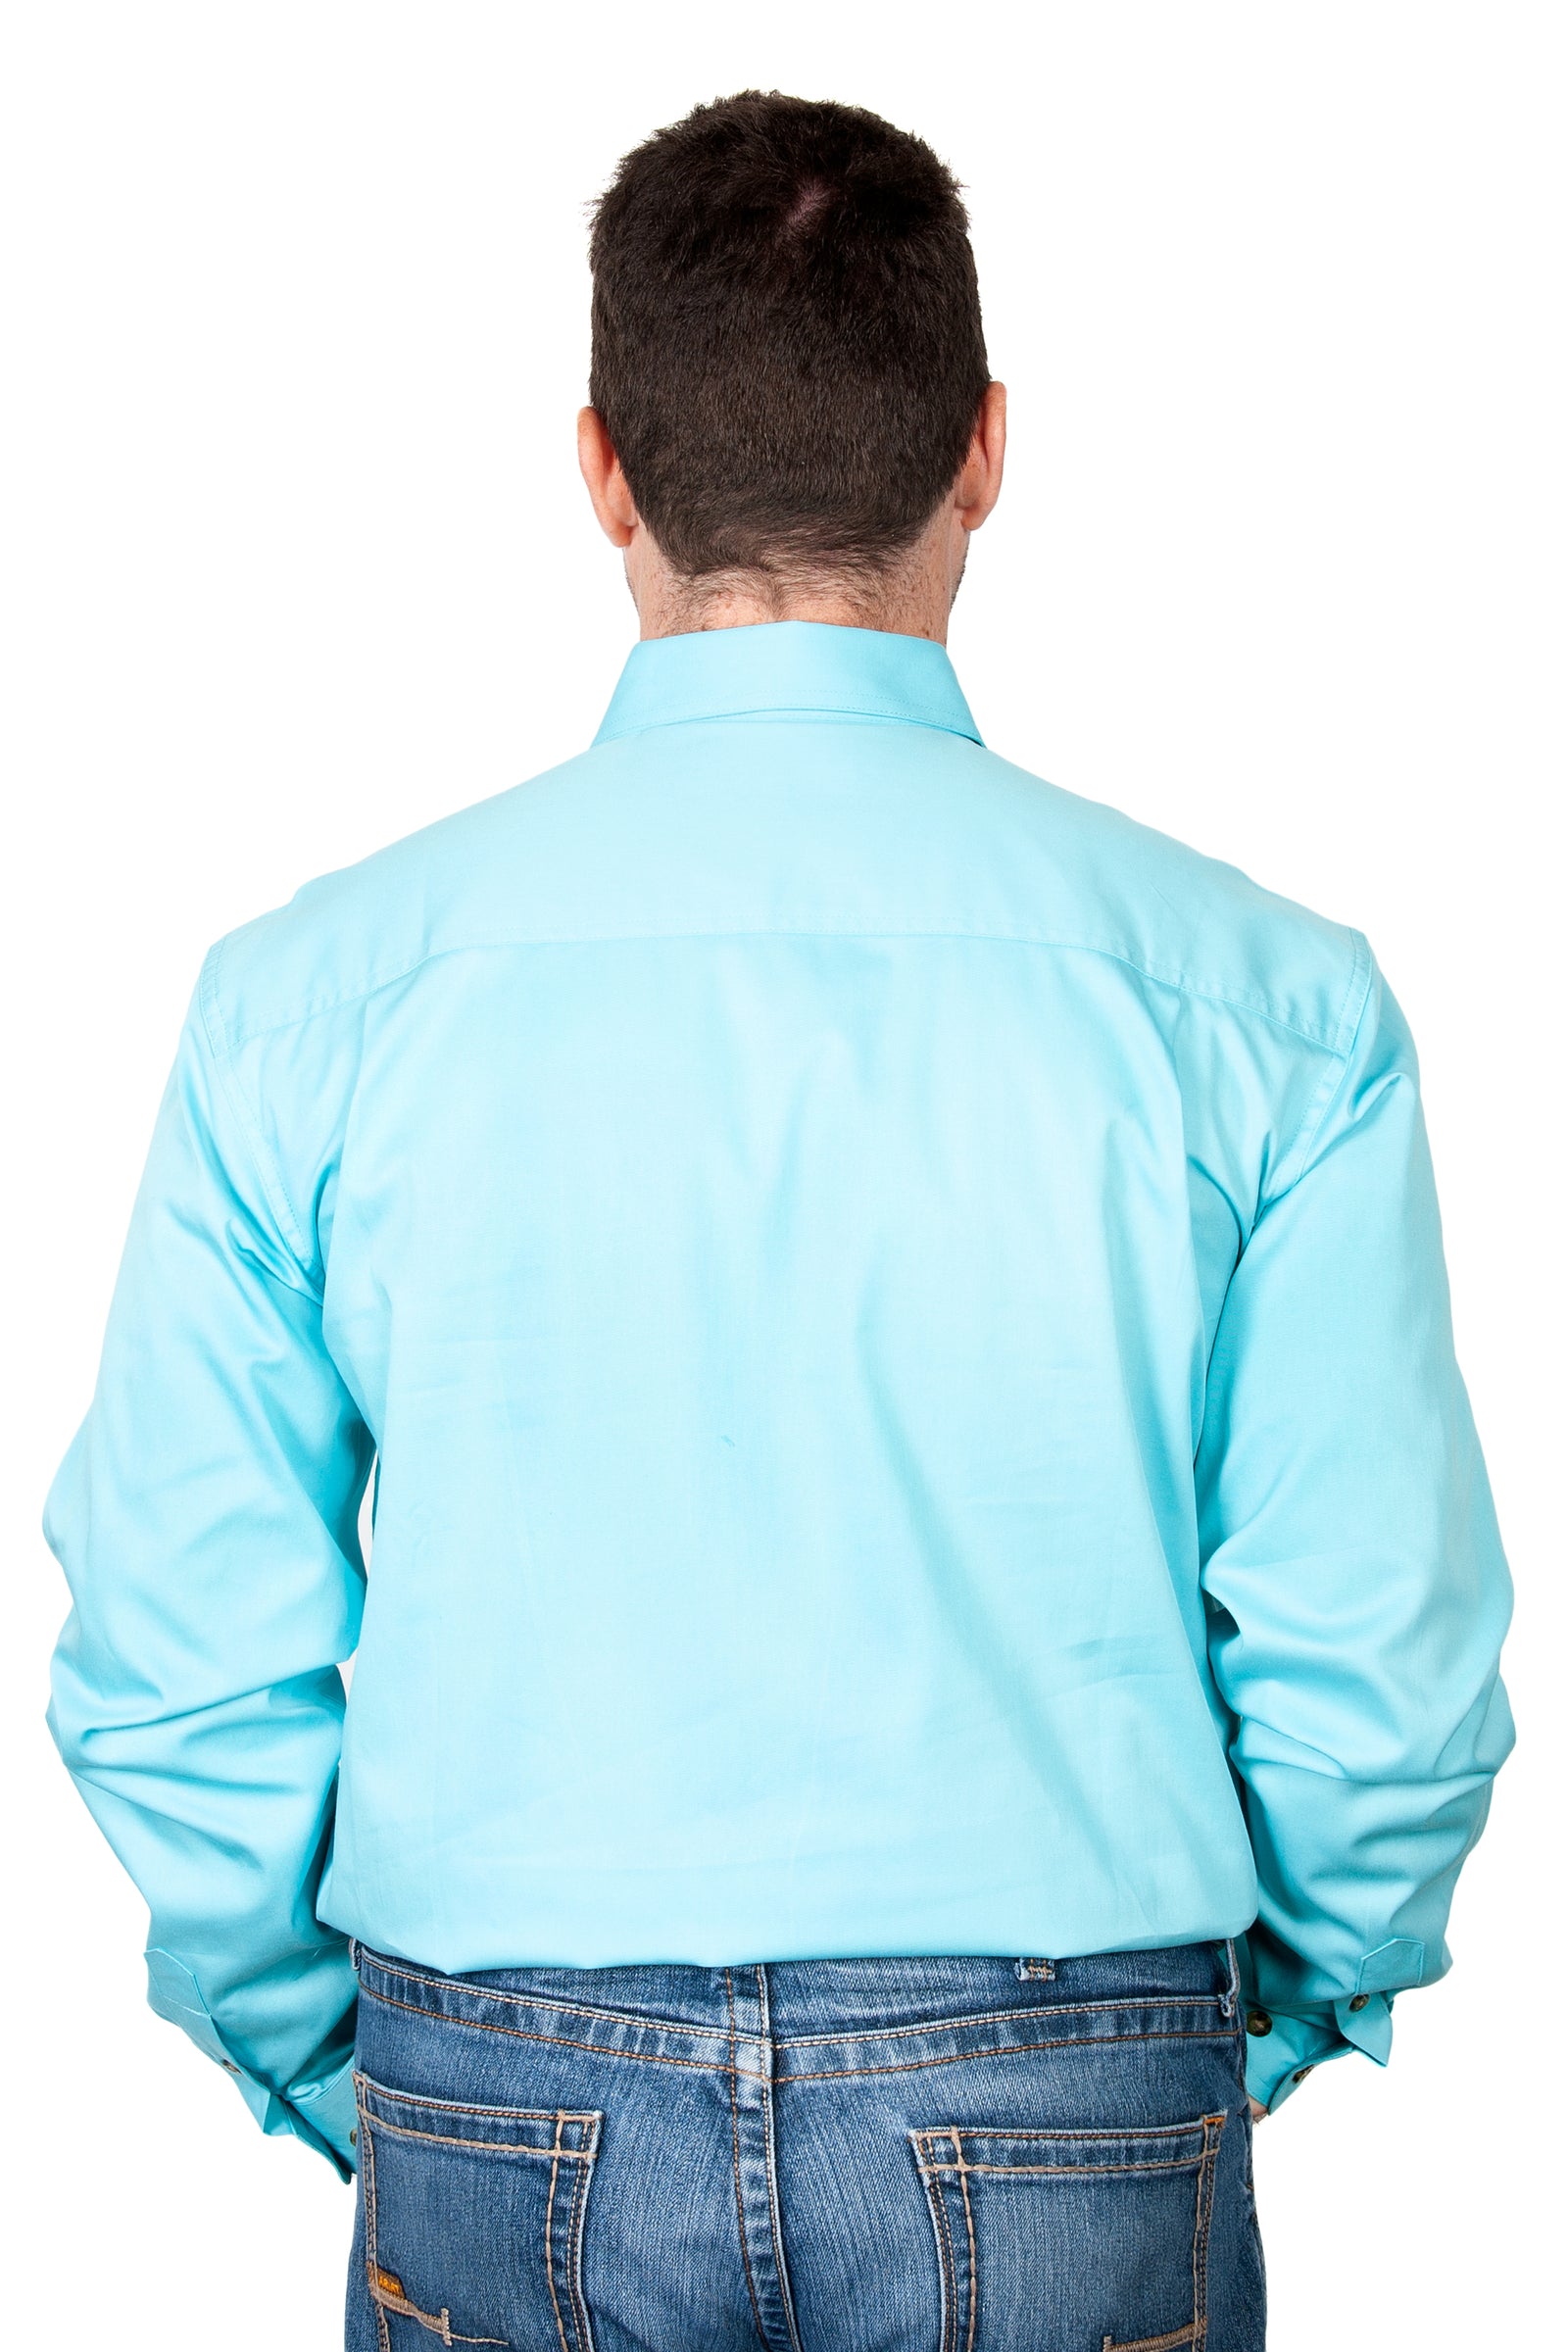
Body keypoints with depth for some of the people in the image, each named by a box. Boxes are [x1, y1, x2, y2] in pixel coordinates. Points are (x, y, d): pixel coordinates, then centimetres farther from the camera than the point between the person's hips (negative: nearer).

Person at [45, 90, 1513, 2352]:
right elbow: (1382, 1686, -6)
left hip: (505, 2134, 1)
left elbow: (174, 1675, -4)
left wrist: (337, 2076, 12)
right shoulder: (1261, 999, -10)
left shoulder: (309, 997, -8)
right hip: (1071, 2147, 0)